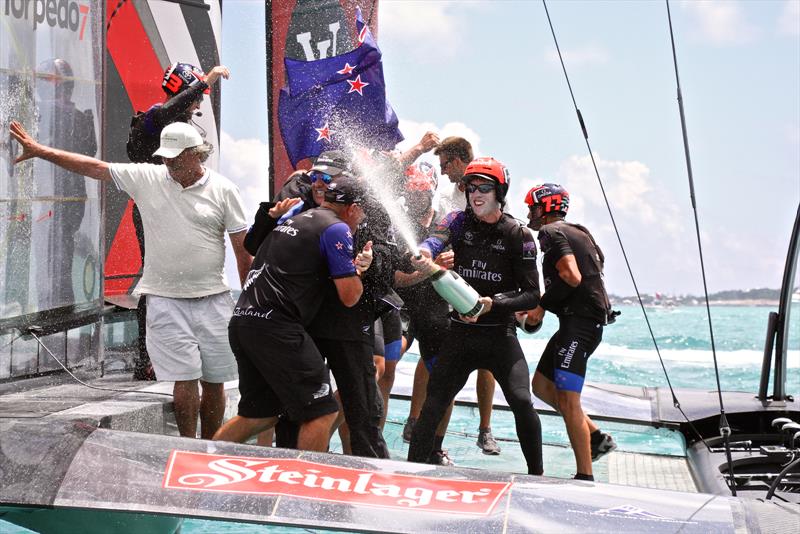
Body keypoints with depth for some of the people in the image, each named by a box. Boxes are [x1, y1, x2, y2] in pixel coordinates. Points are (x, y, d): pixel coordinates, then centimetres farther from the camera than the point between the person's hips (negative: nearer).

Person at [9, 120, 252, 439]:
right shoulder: (147, 178, 3)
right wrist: (40, 150, 3)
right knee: (185, 380, -4)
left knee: (215, 382, 6)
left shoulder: (223, 190, -1)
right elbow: (93, 166, 5)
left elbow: (243, 248, 1)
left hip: (212, 299, 0)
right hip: (166, 299, 0)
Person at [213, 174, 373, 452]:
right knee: (321, 412, -3)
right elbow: (349, 296, -6)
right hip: (275, 325, -9)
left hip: (241, 320, 9)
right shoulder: (337, 228, -2)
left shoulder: (293, 220, 23)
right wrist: (359, 269, 15)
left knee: (259, 415, 18)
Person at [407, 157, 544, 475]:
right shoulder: (460, 221, 0)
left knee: (522, 402, -12)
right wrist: (424, 255, -47)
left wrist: (493, 303, -22)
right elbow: (436, 240, -23)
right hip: (460, 332, 2)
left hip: (500, 334, -2)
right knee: (433, 406, -3)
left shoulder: (518, 235, -4)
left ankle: (537, 475, 5)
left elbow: (532, 296, -6)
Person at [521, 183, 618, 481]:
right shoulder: (575, 232, 22)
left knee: (567, 400, -11)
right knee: (542, 386, 16)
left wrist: (542, 306, -11)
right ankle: (597, 437, 17)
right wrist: (541, 306, 19)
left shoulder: (552, 232, -8)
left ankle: (585, 477, -10)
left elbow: (572, 277, -22)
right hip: (587, 320, 10)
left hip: (580, 321, -10)